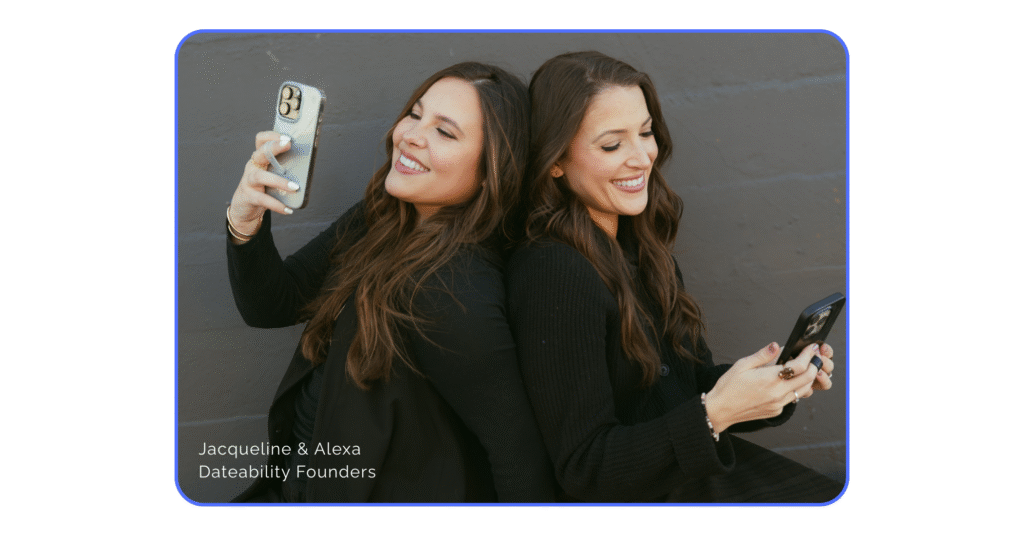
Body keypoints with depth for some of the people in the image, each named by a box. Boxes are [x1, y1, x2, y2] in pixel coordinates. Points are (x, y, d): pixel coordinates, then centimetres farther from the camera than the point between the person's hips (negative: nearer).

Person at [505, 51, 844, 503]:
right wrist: (715, 412, -25)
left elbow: (685, 381, 11)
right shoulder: (551, 275, -20)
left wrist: (780, 383, -6)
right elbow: (583, 473, -18)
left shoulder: (637, 245, 5)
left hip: (704, 468, 7)